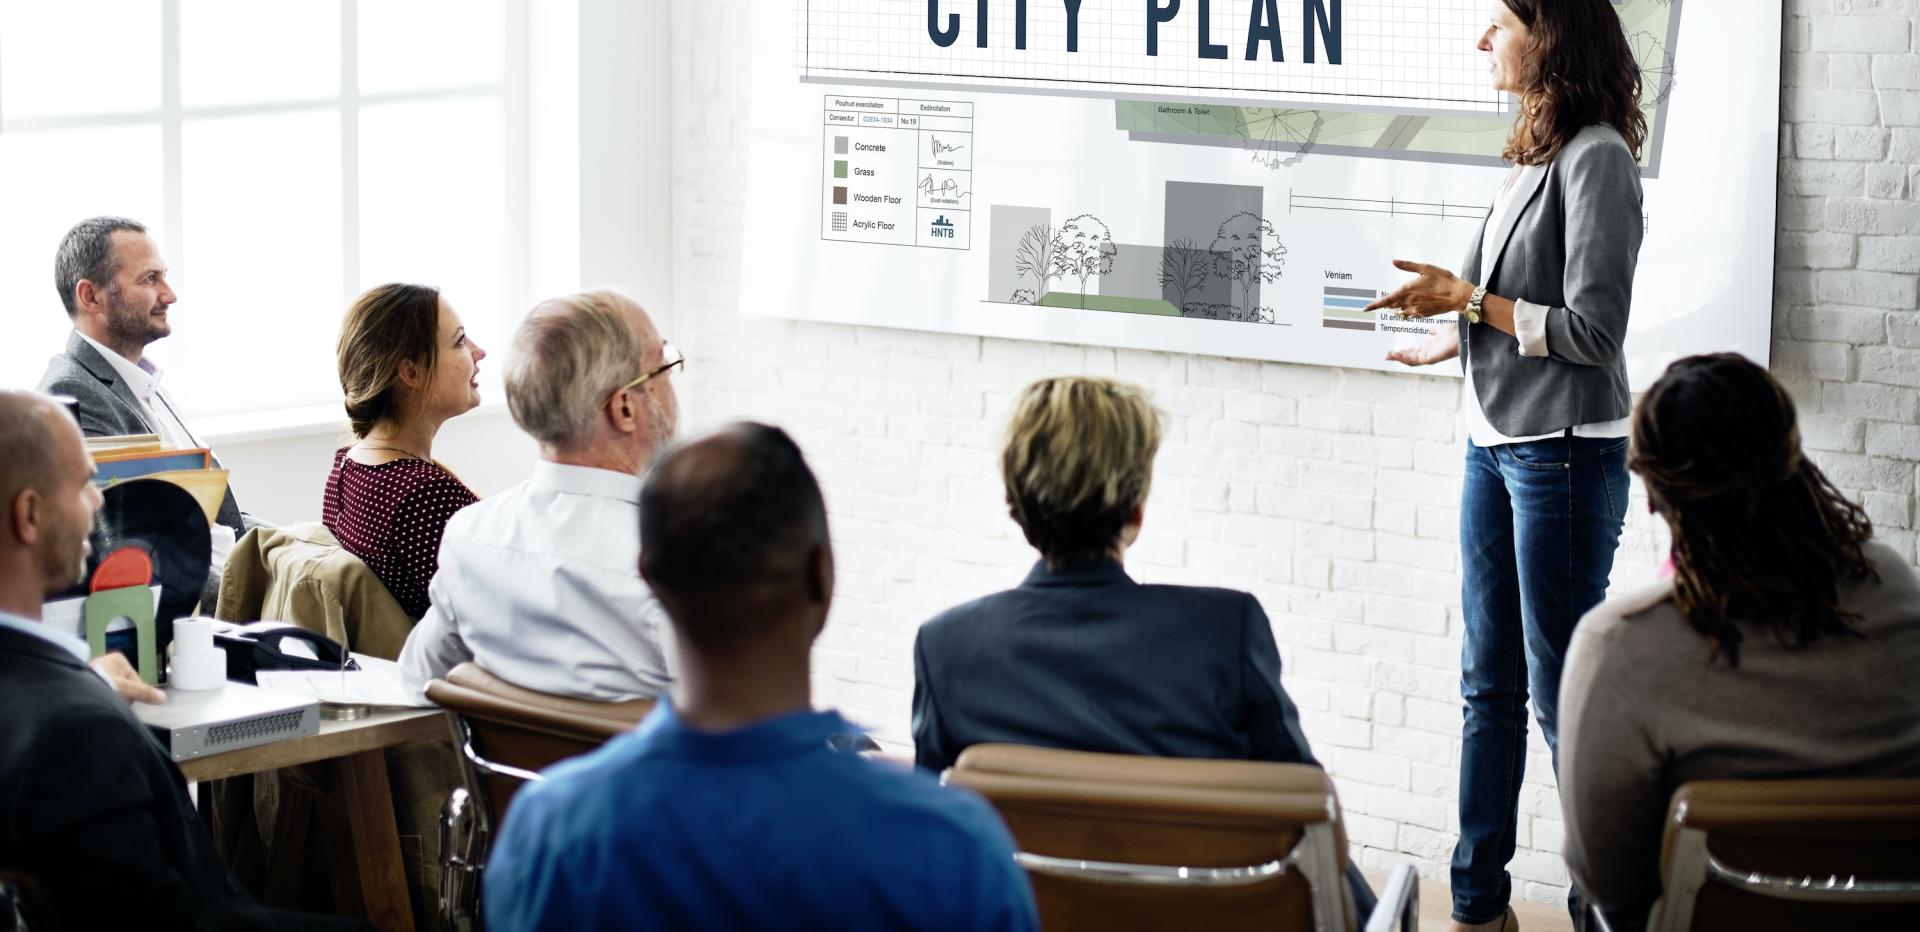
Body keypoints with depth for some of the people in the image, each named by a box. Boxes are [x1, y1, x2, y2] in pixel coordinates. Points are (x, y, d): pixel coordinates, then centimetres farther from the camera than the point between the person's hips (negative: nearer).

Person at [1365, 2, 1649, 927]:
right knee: (1488, 685, 12)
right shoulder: (1535, 153, 10)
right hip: (1494, 442, 9)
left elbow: (1592, 330, -17)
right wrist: (1450, 338, 25)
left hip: (1563, 450, -9)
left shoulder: (1596, 159, -14)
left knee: (1564, 693, -3)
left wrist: (1467, 298, -13)